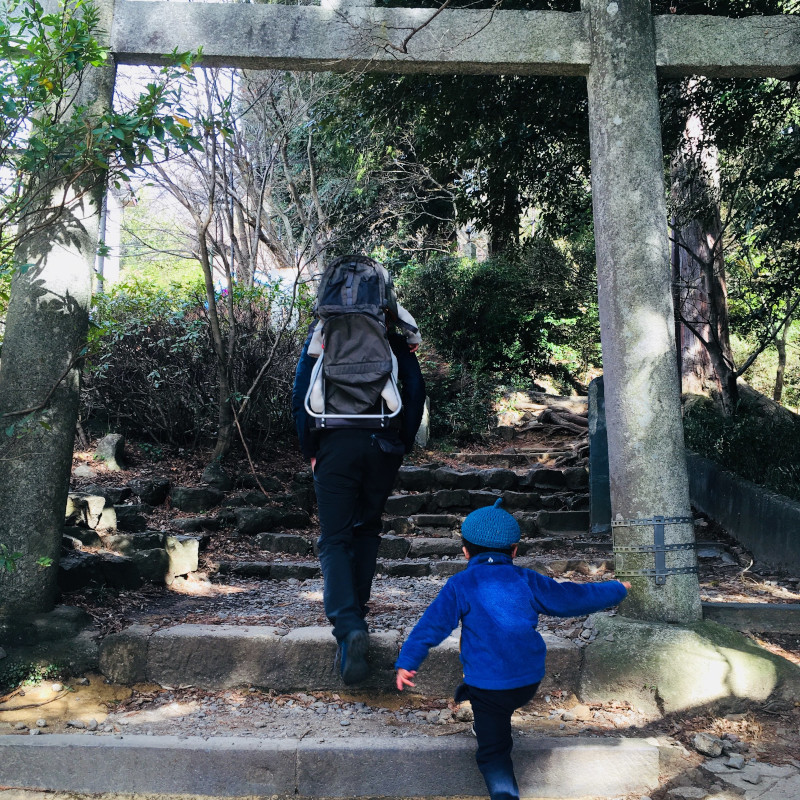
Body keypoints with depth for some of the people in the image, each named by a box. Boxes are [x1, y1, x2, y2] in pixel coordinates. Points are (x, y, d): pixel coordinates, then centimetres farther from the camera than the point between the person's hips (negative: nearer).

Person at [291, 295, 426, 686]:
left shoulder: (323, 332, 9)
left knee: (334, 539, -1)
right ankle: (357, 611, 24)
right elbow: (415, 390, 5)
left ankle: (348, 626, -19)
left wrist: (310, 450, 6)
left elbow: (301, 391, 3)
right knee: (367, 530, 19)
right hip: (382, 444, 2)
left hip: (337, 443, -2)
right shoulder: (392, 335, 11)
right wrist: (403, 446, 10)